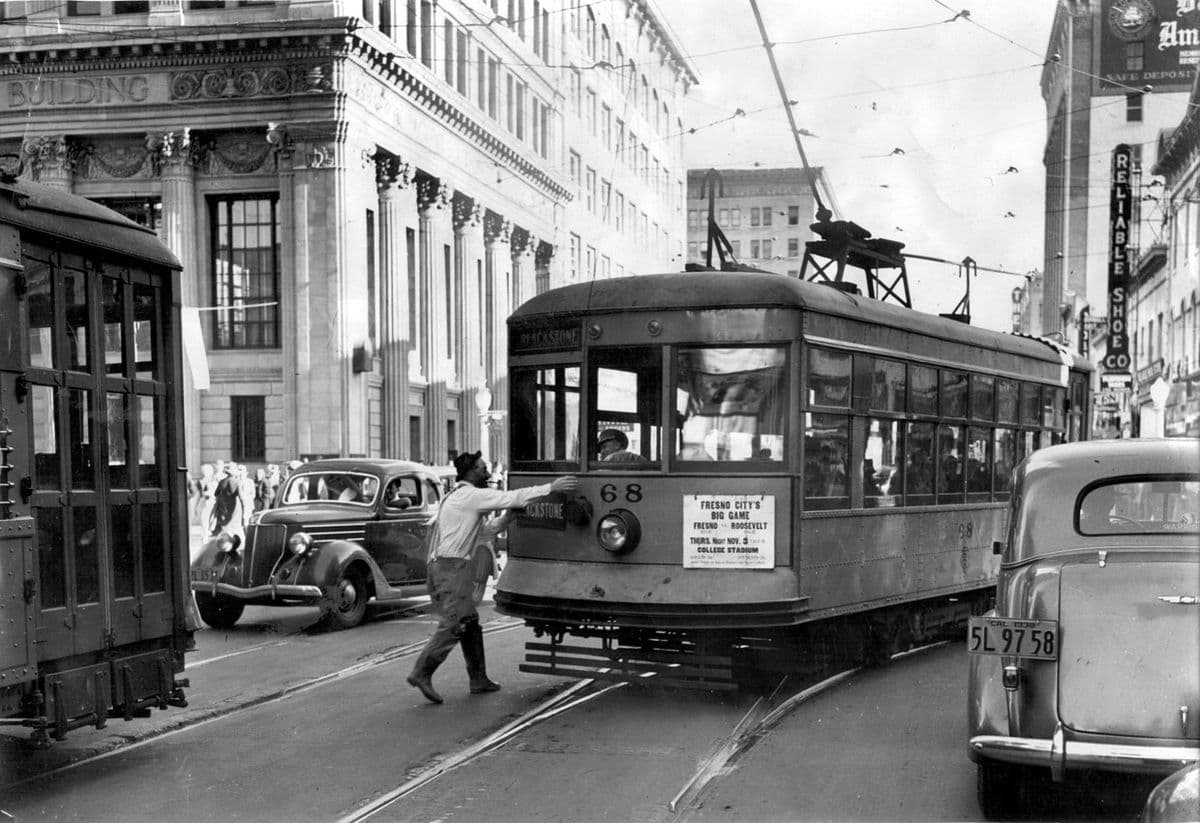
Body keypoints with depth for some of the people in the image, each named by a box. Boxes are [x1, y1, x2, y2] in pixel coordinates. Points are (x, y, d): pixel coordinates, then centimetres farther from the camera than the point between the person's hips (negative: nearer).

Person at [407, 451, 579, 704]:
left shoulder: (458, 495, 21)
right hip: (453, 567, -10)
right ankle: (422, 673, -15)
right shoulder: (471, 495, -9)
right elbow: (511, 499, -15)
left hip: (441, 565, 10)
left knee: (470, 623, 12)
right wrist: (551, 488, -15)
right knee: (453, 624, -11)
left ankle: (479, 680, 16)